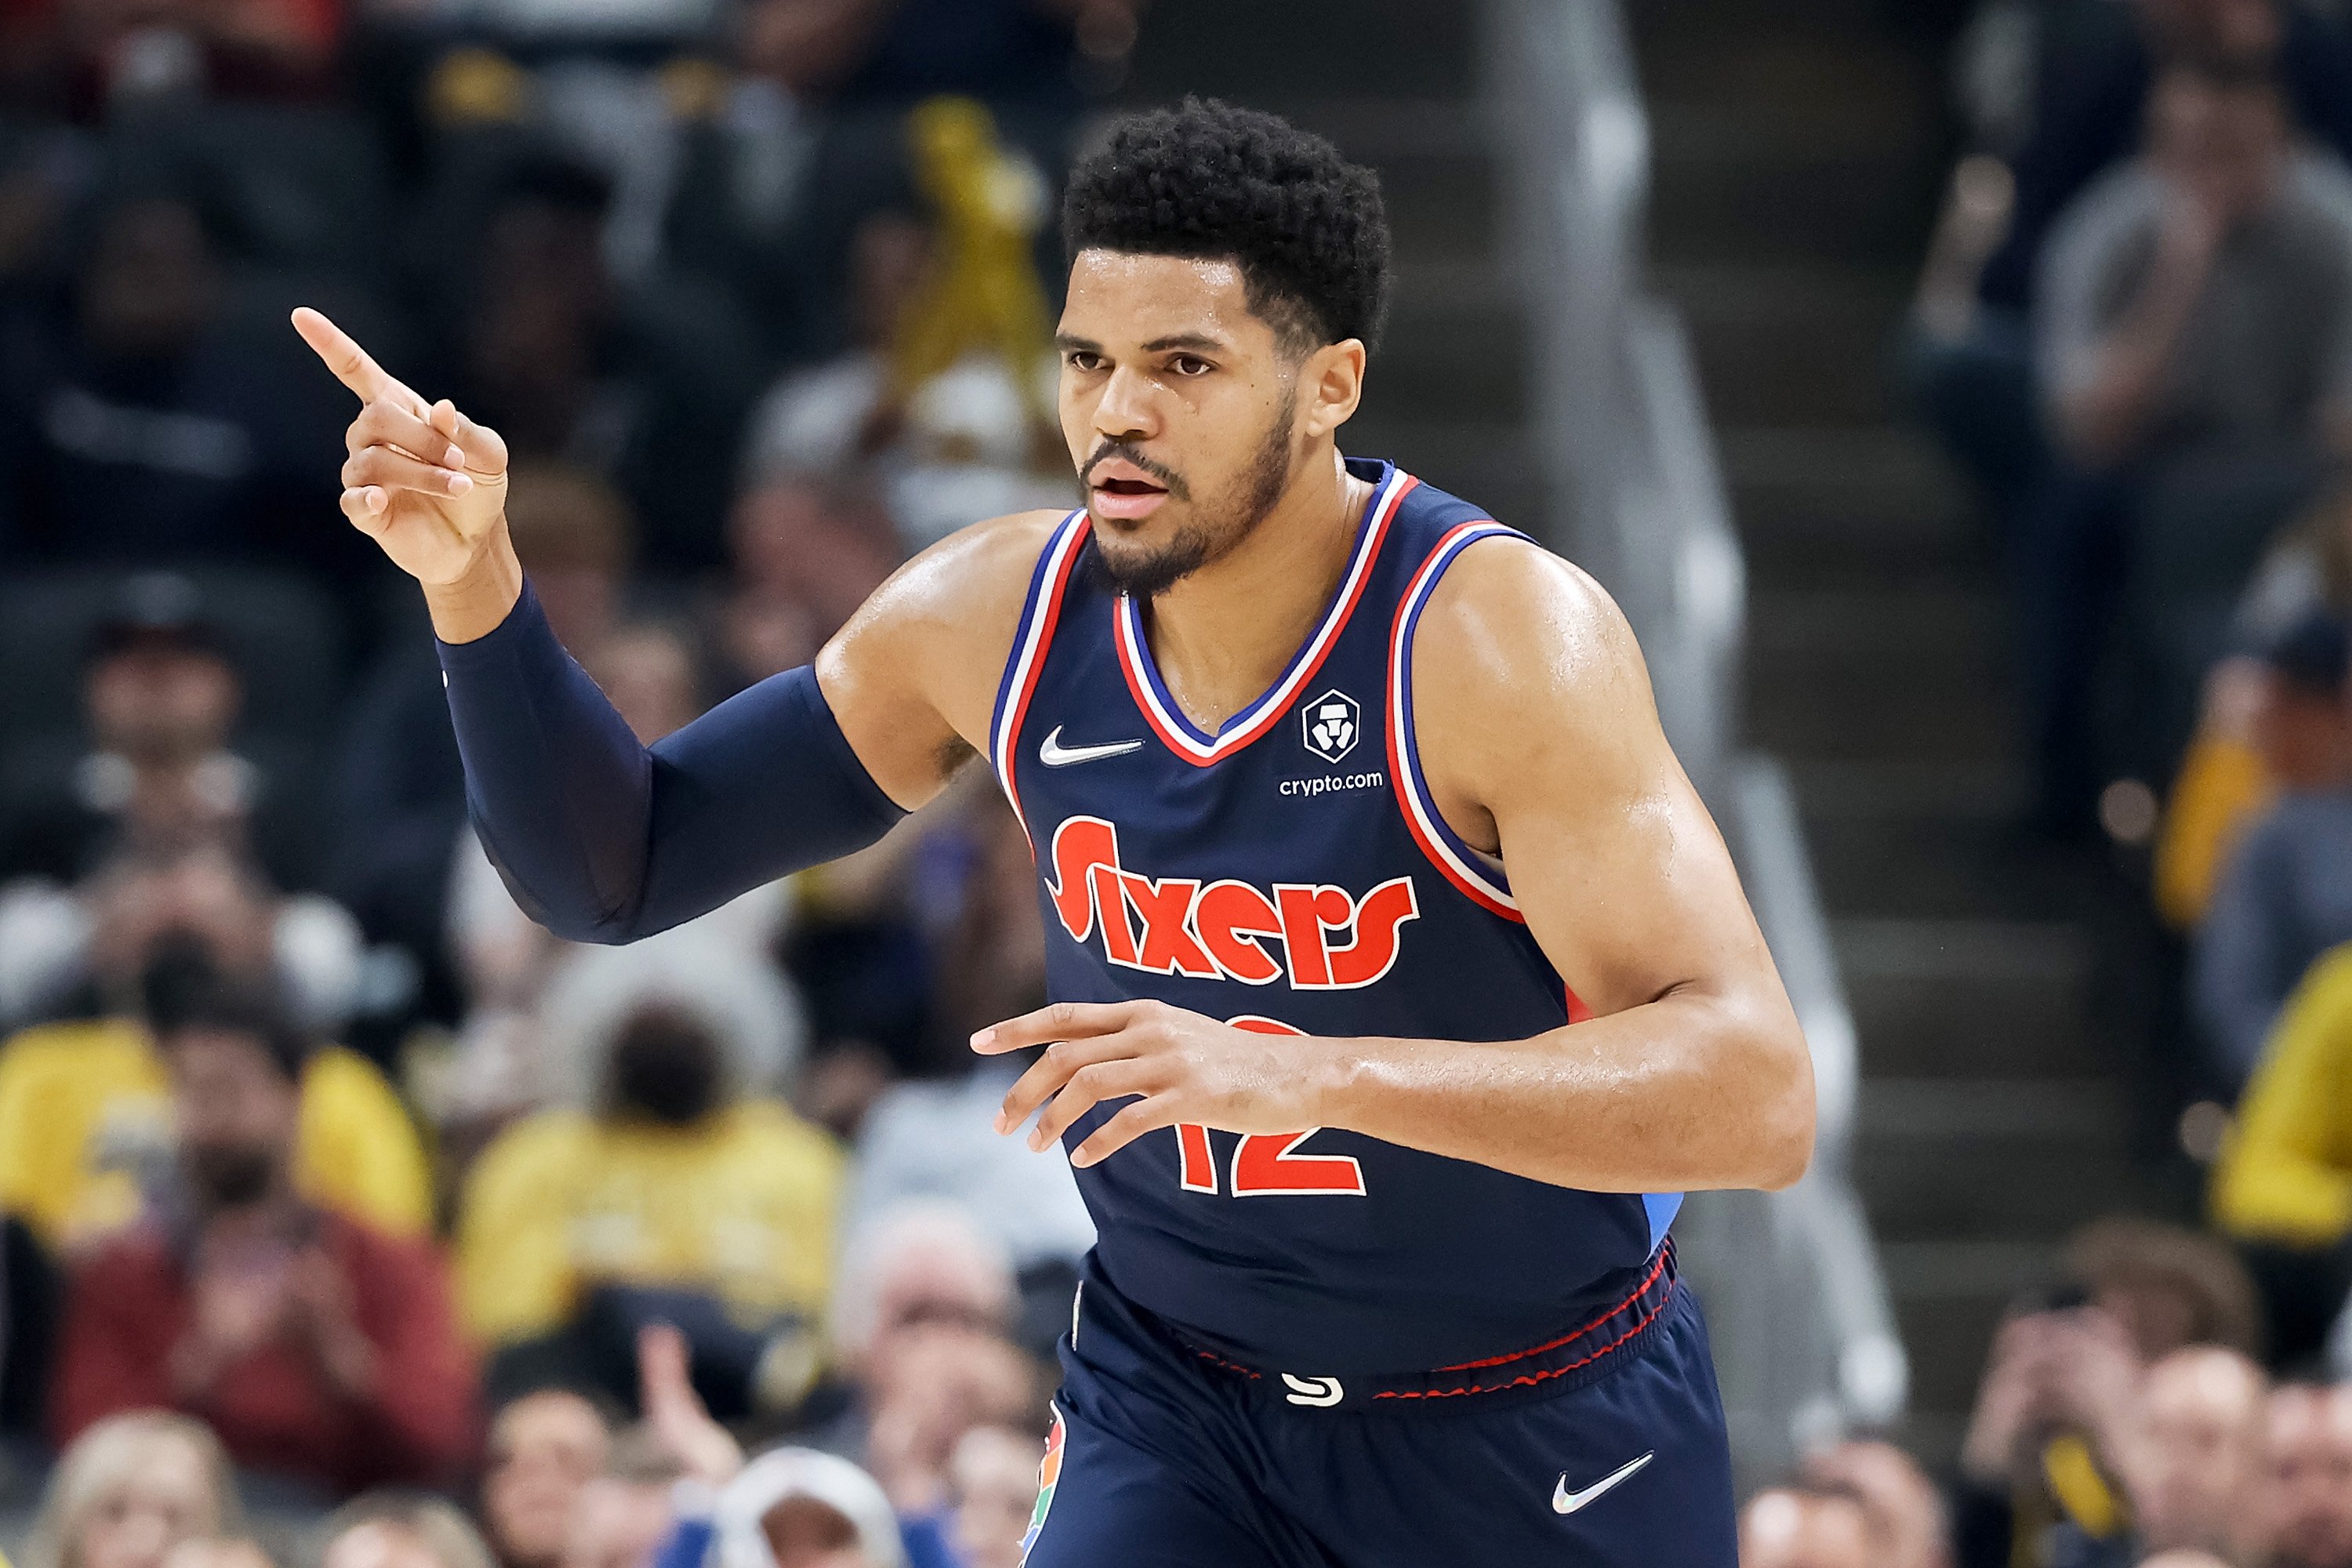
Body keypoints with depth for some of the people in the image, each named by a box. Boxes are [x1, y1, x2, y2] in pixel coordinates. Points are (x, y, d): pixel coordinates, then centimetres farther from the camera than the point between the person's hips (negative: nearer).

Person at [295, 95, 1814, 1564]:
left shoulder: (1499, 635, -25)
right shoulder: (996, 616, -9)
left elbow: (1756, 1099, -34)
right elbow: (617, 871, 1)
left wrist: (1307, 1074, -46)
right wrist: (472, 575, -17)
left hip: (1542, 1441, -3)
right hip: (1177, 1406, 3)